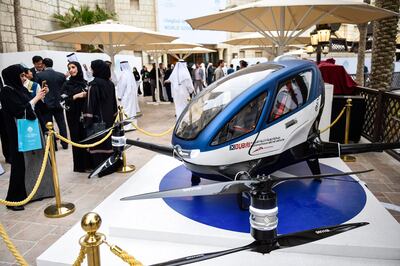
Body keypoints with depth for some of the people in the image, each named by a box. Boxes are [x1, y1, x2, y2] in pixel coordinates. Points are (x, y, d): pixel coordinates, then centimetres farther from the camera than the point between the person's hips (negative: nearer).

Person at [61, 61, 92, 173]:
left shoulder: (85, 82, 10)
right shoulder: (67, 84, 0)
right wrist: (76, 96, -18)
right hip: (74, 116, -3)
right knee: (77, 139, 0)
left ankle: (88, 163, 16)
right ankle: (79, 165, 9)